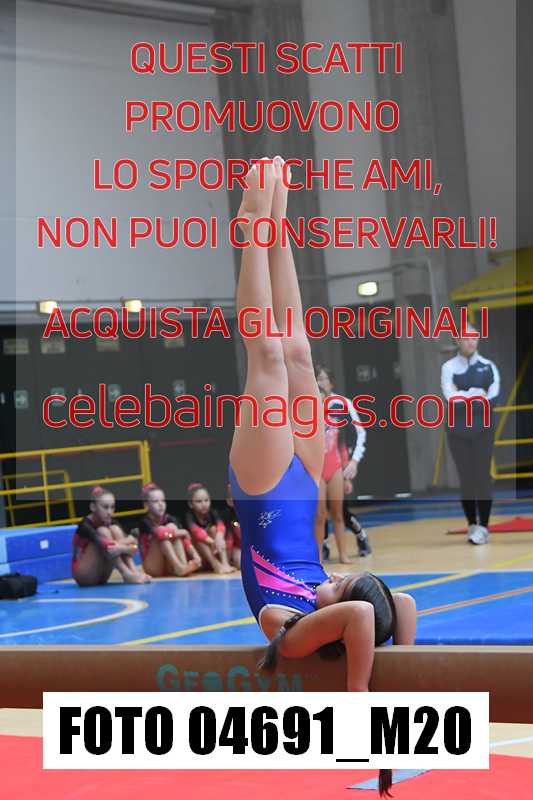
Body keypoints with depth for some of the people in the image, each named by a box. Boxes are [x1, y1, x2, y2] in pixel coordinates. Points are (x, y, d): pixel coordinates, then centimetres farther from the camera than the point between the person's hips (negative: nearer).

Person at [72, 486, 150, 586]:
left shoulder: (110, 522, 1)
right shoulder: (85, 525, -19)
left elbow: (132, 541, -13)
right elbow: (107, 547, -36)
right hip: (84, 575, -6)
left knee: (115, 529, -11)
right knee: (103, 532, -24)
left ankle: (134, 571, -27)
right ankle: (127, 574, -33)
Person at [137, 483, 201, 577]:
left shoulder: (170, 520, 1)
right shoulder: (145, 522, -13)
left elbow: (184, 539, -11)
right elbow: (160, 533, -34)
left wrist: (195, 555, -29)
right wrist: (183, 532, -23)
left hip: (170, 567, 4)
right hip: (154, 568, -4)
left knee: (172, 527, -14)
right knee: (161, 535, -25)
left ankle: (184, 565, -29)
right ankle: (179, 567, -35)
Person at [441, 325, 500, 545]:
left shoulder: (488, 366, 4)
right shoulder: (448, 367, 2)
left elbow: (493, 397, -7)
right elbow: (452, 399, -11)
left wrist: (464, 397, -12)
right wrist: (478, 394, -11)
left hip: (483, 429, 0)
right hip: (458, 430, 0)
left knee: (482, 475, -5)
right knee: (465, 477, 2)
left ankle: (483, 526, -2)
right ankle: (472, 525, 10)